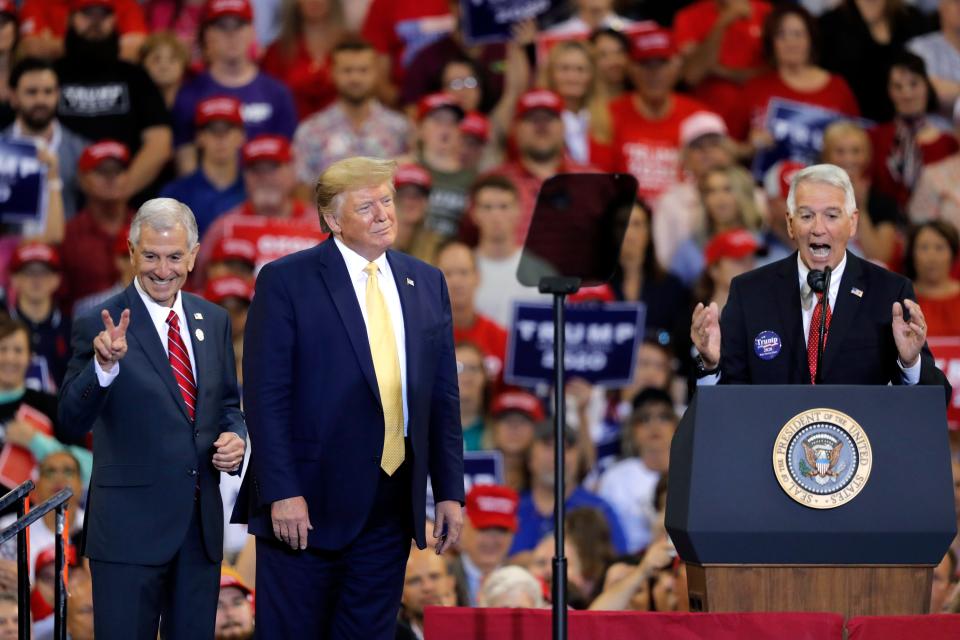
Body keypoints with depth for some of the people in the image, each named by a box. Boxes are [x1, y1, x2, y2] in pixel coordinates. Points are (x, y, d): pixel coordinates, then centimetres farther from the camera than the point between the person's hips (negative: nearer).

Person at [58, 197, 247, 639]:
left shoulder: (213, 322, 8)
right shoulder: (100, 328, -9)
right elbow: (69, 428, -17)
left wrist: (235, 437, -2)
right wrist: (104, 366, -34)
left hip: (201, 525, 5)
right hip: (130, 529, -5)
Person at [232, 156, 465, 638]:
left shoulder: (426, 284, 11)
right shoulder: (286, 281, -4)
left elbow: (444, 397, 13)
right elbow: (266, 395, -9)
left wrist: (450, 491, 6)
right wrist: (282, 493, -16)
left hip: (391, 507, 5)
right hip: (307, 504, -5)